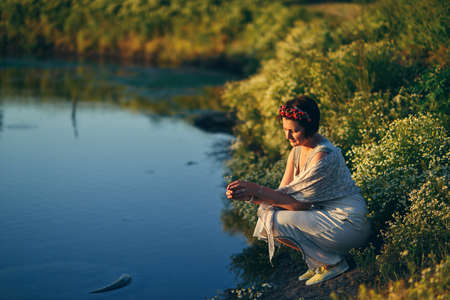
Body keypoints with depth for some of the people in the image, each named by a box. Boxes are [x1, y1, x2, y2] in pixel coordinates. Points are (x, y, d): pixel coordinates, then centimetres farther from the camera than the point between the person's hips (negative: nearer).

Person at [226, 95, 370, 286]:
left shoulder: (324, 156, -24)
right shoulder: (297, 152, 4)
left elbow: (297, 203, -22)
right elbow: (282, 195, 1)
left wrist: (256, 190, -20)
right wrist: (249, 195, -15)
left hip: (347, 222, -9)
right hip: (326, 214, 9)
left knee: (277, 223, -18)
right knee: (268, 212, 0)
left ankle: (332, 263, -3)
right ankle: (319, 262, 9)